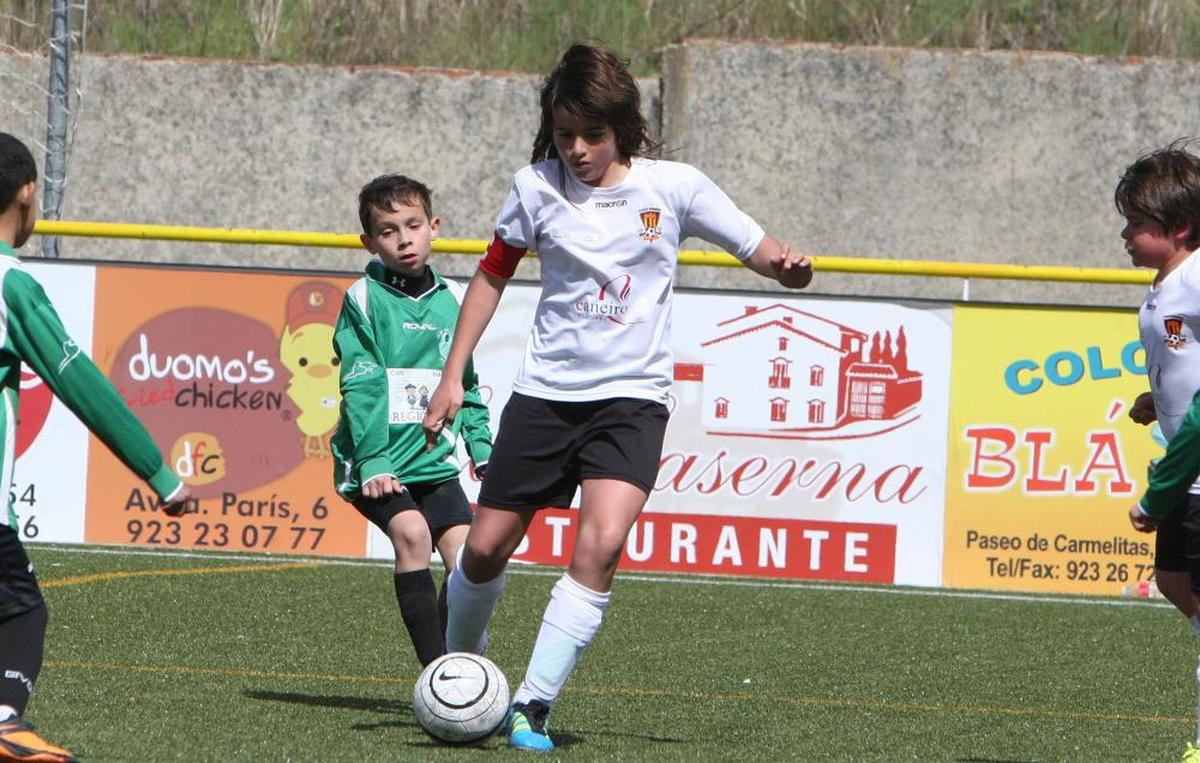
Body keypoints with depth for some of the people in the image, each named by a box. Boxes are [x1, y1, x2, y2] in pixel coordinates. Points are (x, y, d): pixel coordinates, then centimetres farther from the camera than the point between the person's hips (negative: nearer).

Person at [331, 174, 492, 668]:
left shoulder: (452, 301, 12)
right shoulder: (364, 299, -5)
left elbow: (467, 384, 22)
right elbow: (361, 387, -11)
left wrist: (482, 450, 14)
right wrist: (373, 461, -19)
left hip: (435, 460, 5)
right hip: (377, 464, -5)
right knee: (411, 531, -25)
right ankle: (436, 669, -25)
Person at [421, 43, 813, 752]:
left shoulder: (673, 187, -6)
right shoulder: (536, 189, -2)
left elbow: (762, 252, -1)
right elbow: (493, 275, 13)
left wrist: (787, 264, -26)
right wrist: (453, 375, 8)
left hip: (632, 396, -2)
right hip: (545, 393, 2)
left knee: (601, 545, -23)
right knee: (485, 550, 4)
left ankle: (533, 705, -18)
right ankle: (457, 665, 34)